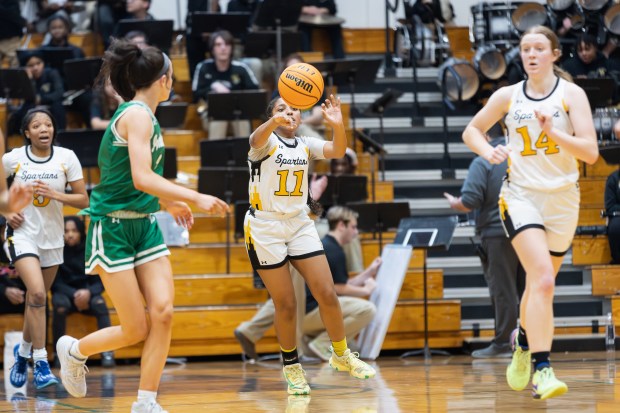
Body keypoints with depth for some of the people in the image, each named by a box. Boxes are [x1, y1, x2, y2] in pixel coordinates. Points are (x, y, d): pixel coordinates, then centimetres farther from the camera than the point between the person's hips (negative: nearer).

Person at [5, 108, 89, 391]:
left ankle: (24, 351, 36)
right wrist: (7, 213, -5)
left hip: (52, 237, 3)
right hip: (23, 234, -3)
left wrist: (55, 194, -18)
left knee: (37, 299, 13)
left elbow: (83, 200, -2)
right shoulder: (13, 159, -6)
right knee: (37, 294, -20)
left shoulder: (66, 158, -4)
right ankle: (41, 363, -17)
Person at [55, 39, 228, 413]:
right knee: (137, 330, -4)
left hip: (144, 225, 8)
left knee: (162, 313, -7)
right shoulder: (137, 115, -17)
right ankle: (74, 351, 23)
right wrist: (196, 197, -30)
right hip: (113, 228, -8)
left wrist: (167, 202, 31)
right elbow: (141, 178, -29)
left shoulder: (143, 115, 10)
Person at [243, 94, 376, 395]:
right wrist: (275, 121, -57)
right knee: (286, 304, -1)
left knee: (327, 294, -1)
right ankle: (291, 366, 17)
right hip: (265, 228, -4)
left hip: (299, 224, 4)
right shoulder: (267, 141, -9)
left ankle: (341, 354, 19)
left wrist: (337, 125, -34)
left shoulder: (306, 145, 5)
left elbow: (337, 151, -12)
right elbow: (256, 140, -34)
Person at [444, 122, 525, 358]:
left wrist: (454, 204, 7)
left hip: (498, 234, -5)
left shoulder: (482, 163, -7)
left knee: (503, 291, -1)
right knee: (527, 289, 10)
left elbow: (469, 202, -13)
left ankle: (502, 343, 0)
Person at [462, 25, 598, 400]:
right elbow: (471, 131, 16)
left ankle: (523, 344, 45)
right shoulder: (508, 96, 3)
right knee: (543, 278, -22)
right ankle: (542, 369, -28)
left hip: (563, 200, 1)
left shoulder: (571, 94, -3)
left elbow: (590, 152, -11)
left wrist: (553, 132, -25)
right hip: (521, 196, -1)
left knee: (540, 283, 16)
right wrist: (488, 152, -5)